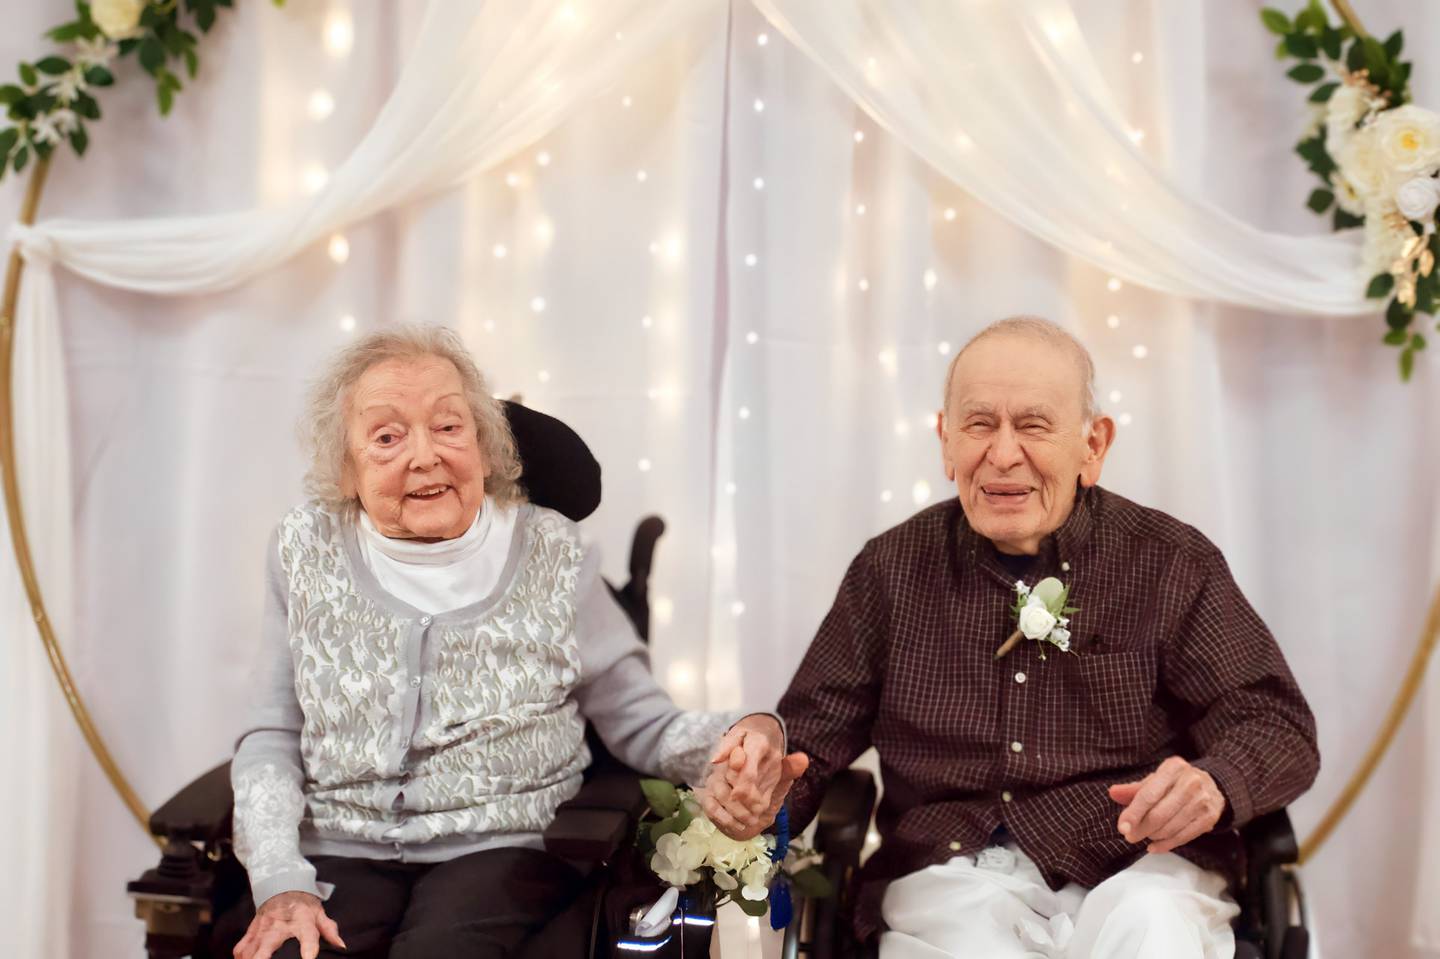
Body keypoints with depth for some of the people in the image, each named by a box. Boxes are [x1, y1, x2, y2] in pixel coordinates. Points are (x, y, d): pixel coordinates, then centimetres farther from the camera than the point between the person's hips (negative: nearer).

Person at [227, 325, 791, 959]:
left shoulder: (551, 554, 2)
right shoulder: (306, 550, 6)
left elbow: (641, 723, 2)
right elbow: (272, 738, 8)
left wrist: (735, 738, -19)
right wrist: (281, 882, -7)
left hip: (506, 848, -1)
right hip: (340, 857, 2)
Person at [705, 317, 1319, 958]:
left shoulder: (1172, 563, 3)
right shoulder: (891, 569, 7)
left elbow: (1278, 726, 1)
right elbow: (811, 734, 8)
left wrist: (1213, 785, -22)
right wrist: (758, 794, -16)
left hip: (1132, 865, -1)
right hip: (953, 874, 2)